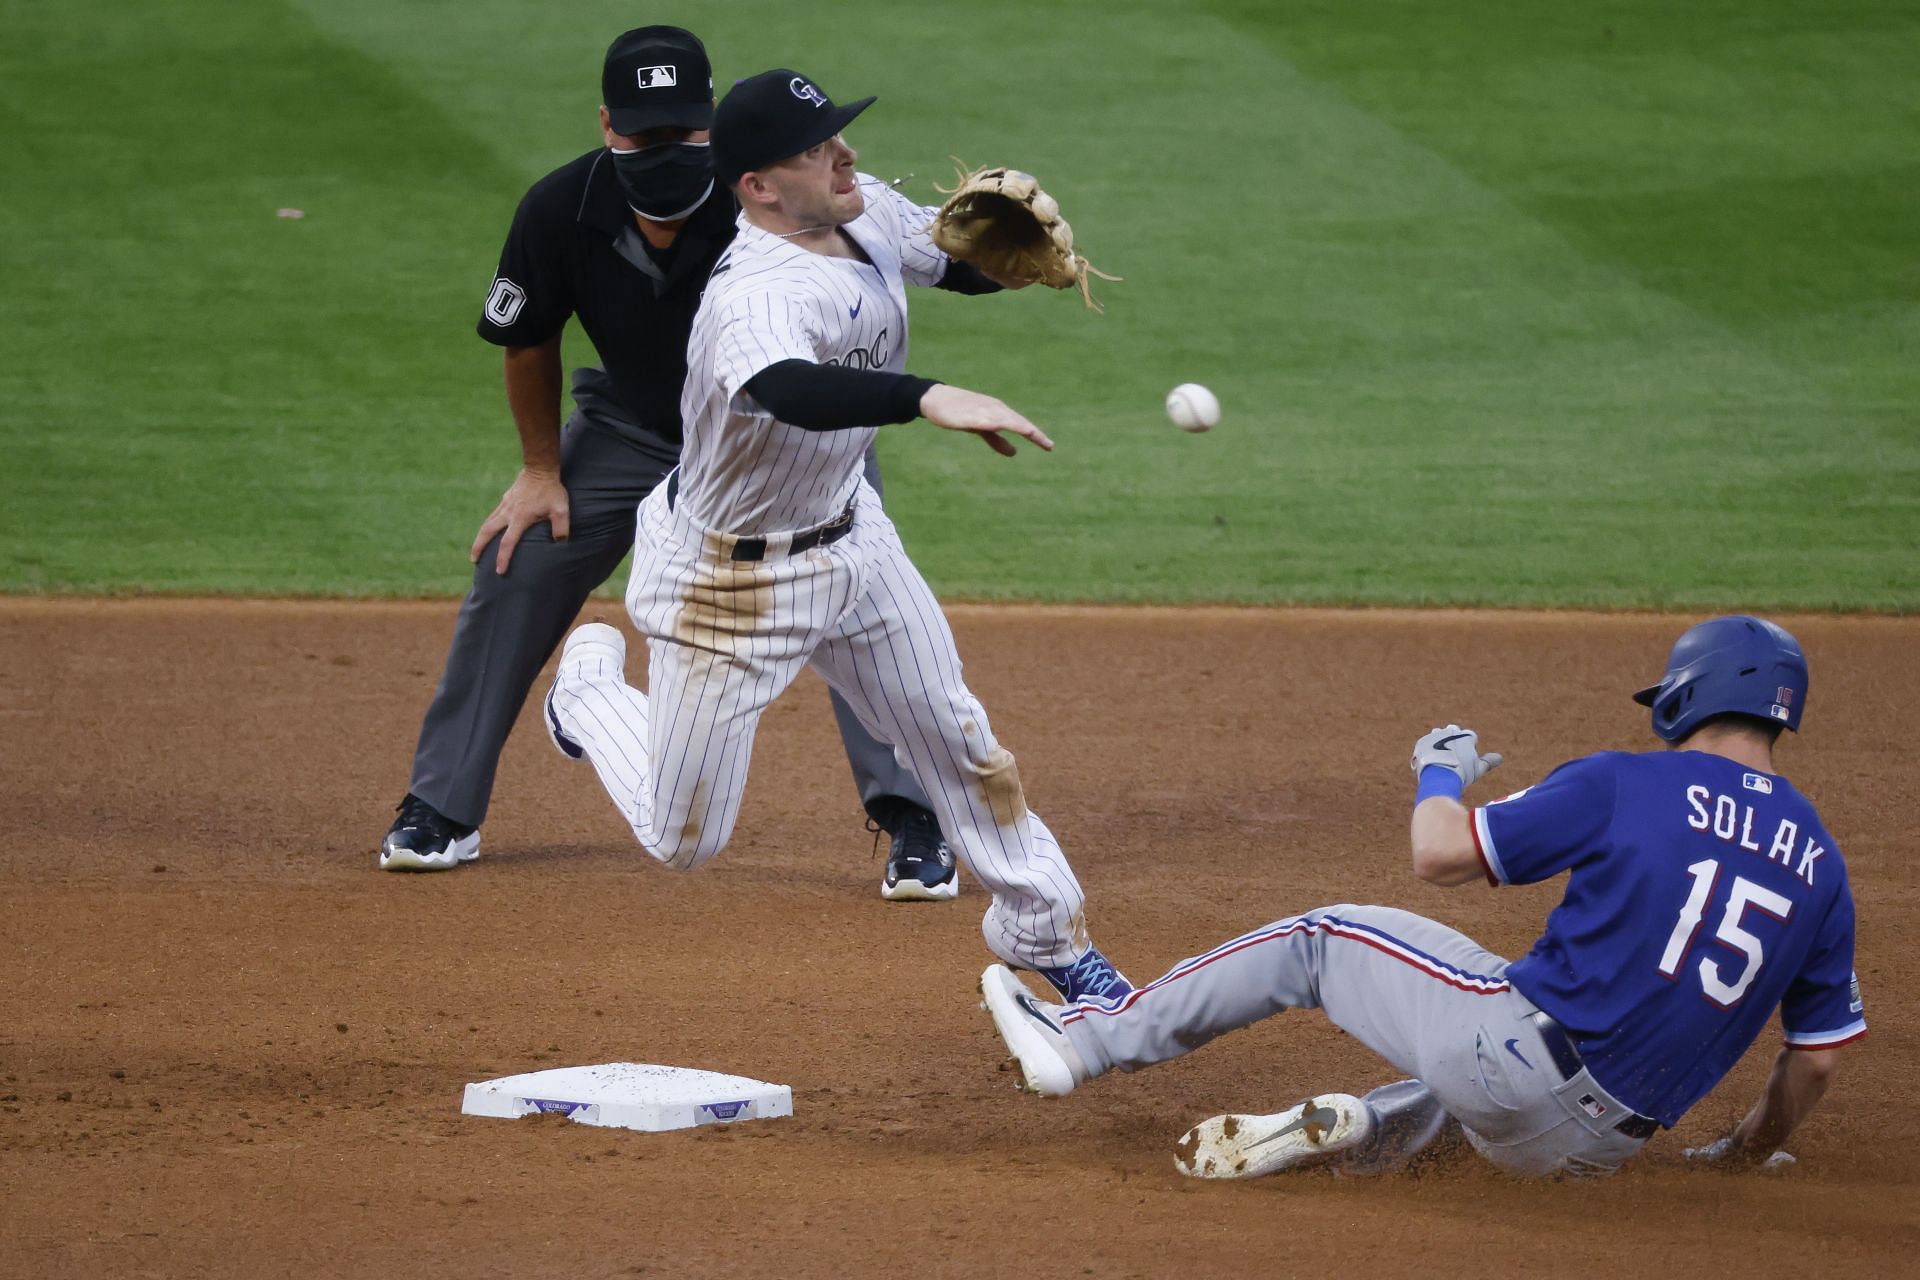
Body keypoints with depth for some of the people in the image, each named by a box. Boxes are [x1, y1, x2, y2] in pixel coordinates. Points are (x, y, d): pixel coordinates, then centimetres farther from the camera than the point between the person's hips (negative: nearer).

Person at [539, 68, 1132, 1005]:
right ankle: (591, 684, 36)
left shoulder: (868, 215, -10)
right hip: (732, 573, -7)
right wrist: (930, 396, -73)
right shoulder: (755, 296, -37)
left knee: (962, 745, 16)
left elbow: (964, 264, 9)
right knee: (684, 841, 8)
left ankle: (1043, 930, 36)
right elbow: (788, 389, -59)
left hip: (848, 534, 7)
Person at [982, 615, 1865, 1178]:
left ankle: (1081, 1039, 20)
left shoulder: (1625, 785, -7)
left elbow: (1440, 854, -6)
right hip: (1601, 1146, 5)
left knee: (1319, 942, 14)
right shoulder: (1819, 864, 7)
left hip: (1519, 1049, -5)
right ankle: (1373, 1131, 7)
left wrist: (1441, 772, 16)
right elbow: (1818, 1059, 9)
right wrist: (1750, 1149, 28)